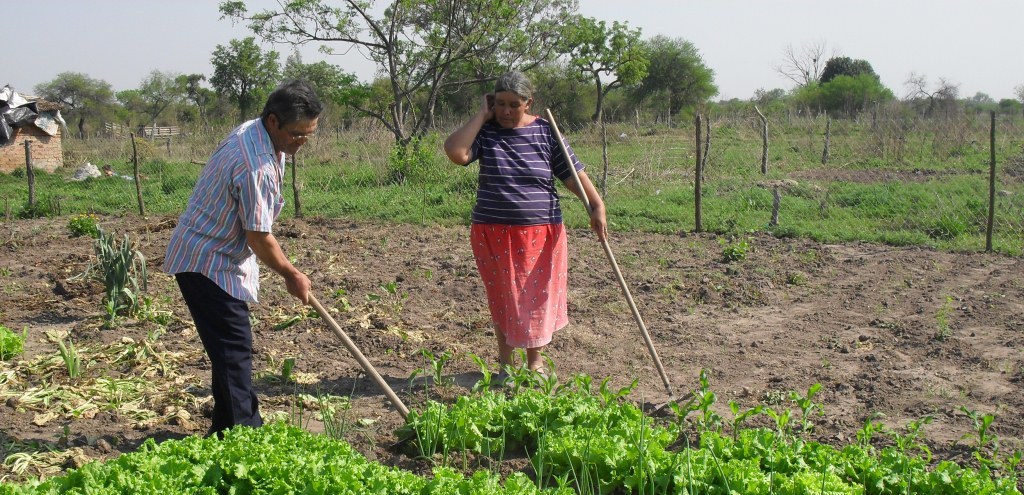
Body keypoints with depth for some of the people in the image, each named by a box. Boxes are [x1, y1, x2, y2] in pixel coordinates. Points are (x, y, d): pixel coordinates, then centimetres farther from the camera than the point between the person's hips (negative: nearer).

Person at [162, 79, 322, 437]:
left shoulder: (252, 131, 3)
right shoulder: (255, 167, -30)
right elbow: (259, 237, -23)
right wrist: (292, 276, -9)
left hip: (217, 255, 11)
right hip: (207, 262, -10)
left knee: (232, 348, 15)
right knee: (233, 350, -9)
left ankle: (229, 429, 25)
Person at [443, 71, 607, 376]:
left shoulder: (545, 132, 0)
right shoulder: (485, 131, -1)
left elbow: (572, 173, 0)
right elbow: (455, 151, -20)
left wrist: (596, 205, -11)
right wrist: (482, 116, -12)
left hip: (541, 233, 0)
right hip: (493, 234, 0)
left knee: (538, 296, 8)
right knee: (502, 297, 9)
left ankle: (535, 360, 25)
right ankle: (505, 362, 25)